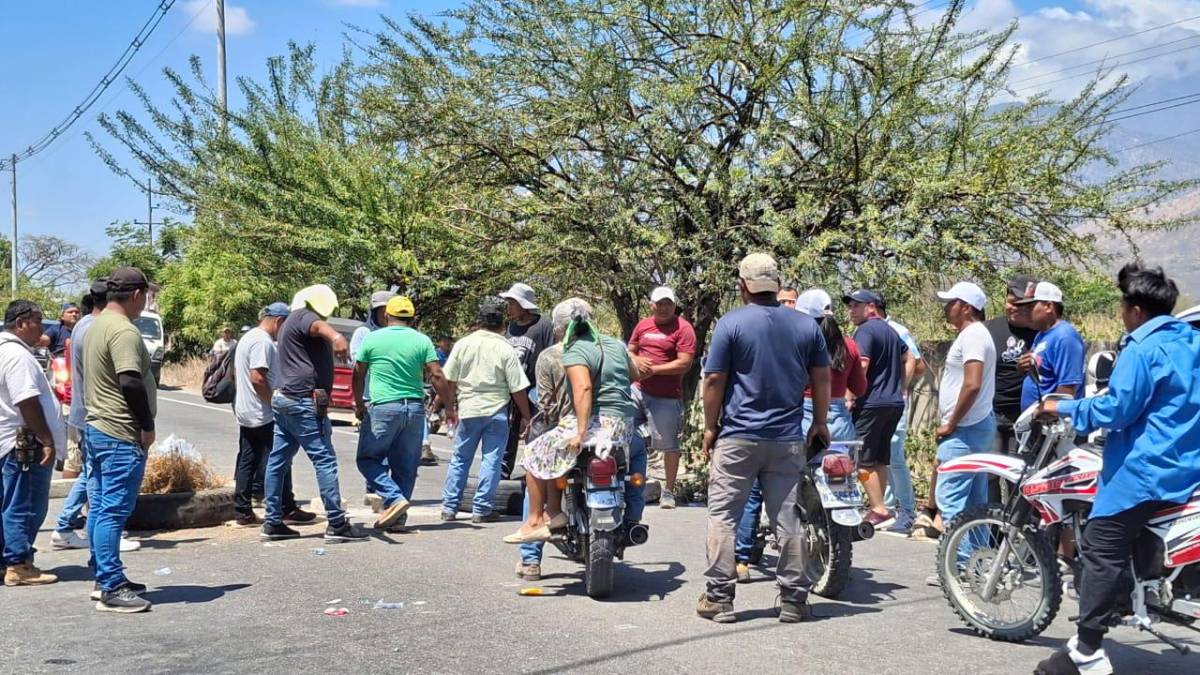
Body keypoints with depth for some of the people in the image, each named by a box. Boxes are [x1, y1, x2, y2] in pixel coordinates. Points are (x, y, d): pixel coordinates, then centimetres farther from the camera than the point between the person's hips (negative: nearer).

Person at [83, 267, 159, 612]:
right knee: (113, 511, -7)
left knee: (100, 508, 14)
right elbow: (131, 383, -24)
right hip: (120, 434, -10)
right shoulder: (123, 330, -17)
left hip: (96, 428, 10)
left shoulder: (96, 325, 15)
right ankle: (112, 589, -4)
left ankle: (103, 578, 23)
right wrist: (147, 426, -15)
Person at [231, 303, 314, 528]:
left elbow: (236, 374, 23)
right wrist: (275, 403, -16)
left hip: (245, 413, 10)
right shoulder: (263, 341, -17)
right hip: (264, 415, -10)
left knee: (246, 462, 9)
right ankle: (287, 509, 4)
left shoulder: (248, 337, 17)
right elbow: (257, 378, -24)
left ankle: (243, 512, 11)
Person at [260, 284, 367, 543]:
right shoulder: (303, 316, -8)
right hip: (304, 402, -11)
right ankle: (337, 524, -8)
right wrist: (336, 336, -54)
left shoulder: (289, 324, 24)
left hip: (284, 399, 11)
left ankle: (273, 522, 15)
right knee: (325, 461, -9)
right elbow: (318, 326, -33)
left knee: (278, 461, 10)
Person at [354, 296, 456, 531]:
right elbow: (437, 376, -3)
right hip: (415, 409, 3)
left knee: (368, 458, 8)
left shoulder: (371, 339, 1)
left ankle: (394, 498, -10)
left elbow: (358, 375, 7)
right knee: (406, 465, 11)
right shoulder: (422, 341, 2)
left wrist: (359, 404, 22)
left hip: (382, 407, -3)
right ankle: (398, 516, 12)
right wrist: (449, 407, 6)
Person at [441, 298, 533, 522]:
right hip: (497, 411, -2)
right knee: (491, 460, 5)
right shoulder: (506, 349, -7)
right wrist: (525, 416, 3)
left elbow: (449, 381, 3)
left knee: (459, 459, 13)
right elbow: (518, 389, -6)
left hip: (468, 410, 3)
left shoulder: (463, 344, 0)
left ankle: (449, 507, 16)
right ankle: (482, 509, 6)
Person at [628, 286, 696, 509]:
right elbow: (629, 352, 18)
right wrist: (637, 361, -6)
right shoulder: (643, 325, 11)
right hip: (638, 390, 5)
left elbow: (685, 364, -14)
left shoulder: (683, 328, -7)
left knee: (669, 446, 3)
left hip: (667, 397, -5)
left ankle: (668, 492, 15)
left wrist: (653, 369, -16)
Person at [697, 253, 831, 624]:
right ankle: (794, 600, 12)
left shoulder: (731, 323, -5)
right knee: (788, 519, 8)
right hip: (788, 439, 4)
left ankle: (719, 597, 4)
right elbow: (822, 378, 9)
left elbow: (714, 380, -5)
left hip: (738, 437, -3)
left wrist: (710, 427, 5)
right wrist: (820, 424, 20)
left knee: (723, 516, 4)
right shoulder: (807, 325, 7)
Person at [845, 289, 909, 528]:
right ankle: (879, 506, 13)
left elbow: (861, 367, -18)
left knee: (864, 460, -6)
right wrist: (900, 389, 22)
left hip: (871, 403, -9)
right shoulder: (891, 331, 20)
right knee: (880, 460, 12)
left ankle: (878, 509, -10)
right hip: (895, 403, 9)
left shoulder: (865, 330, -8)